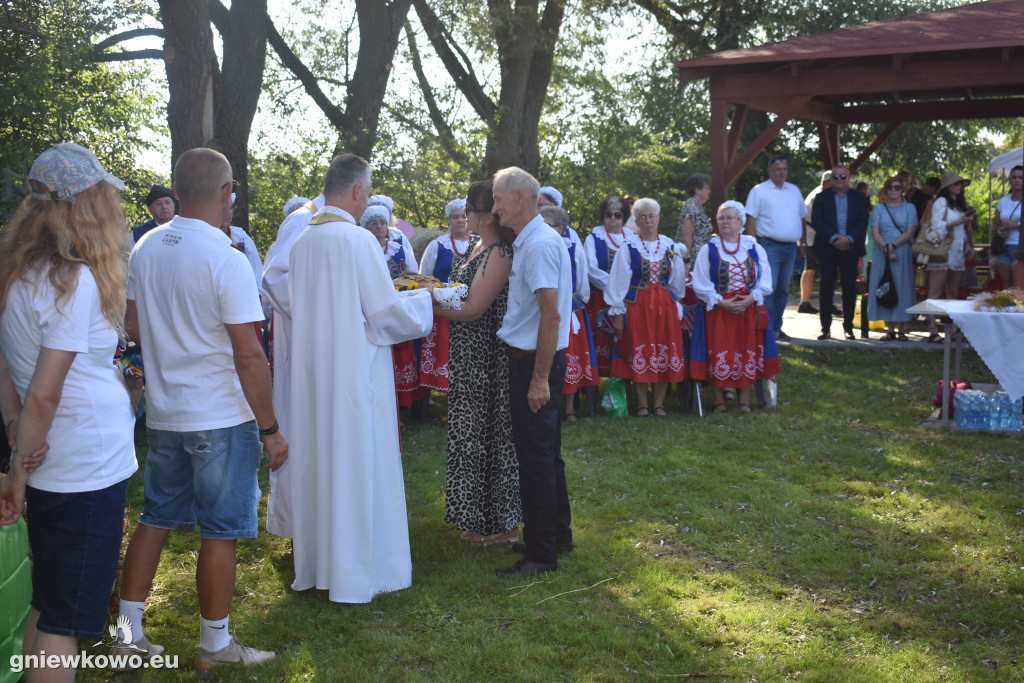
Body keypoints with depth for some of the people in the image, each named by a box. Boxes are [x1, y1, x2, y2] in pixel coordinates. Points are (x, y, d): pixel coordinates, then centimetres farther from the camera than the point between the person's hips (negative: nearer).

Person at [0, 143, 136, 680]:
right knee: (65, 621, 2)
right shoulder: (76, 281, -19)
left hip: (45, 468, 8)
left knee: (46, 608, 22)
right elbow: (44, 394, -20)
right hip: (88, 470, -8)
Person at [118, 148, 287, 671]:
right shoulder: (225, 260, -18)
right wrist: (270, 429, -11)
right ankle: (215, 647, 19)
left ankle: (127, 631, 26)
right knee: (220, 532, 6)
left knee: (155, 520, 17)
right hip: (220, 417, -6)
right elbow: (249, 356, -19)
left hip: (162, 412, 7)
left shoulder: (145, 247, 2)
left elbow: (133, 327, 12)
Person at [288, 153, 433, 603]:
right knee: (355, 465, 1)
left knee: (317, 460, 14)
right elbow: (387, 312, -13)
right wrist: (426, 299, 5)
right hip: (354, 373, -7)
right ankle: (353, 575, 9)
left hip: (312, 372, 7)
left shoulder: (303, 241, 7)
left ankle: (316, 565, 26)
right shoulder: (358, 240, -15)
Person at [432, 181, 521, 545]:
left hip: (486, 359, -10)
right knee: (471, 433, 17)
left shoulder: (499, 253, -20)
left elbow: (473, 308, -21)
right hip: (468, 354, 10)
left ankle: (500, 524, 15)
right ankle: (478, 517, 30)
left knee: (484, 434, 1)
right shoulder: (475, 245, 11)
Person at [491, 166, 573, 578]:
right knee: (546, 453, 18)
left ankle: (541, 554, 5)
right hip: (532, 360, 10)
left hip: (536, 361, -10)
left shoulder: (540, 244, -18)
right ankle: (557, 534, 31)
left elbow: (551, 316, -24)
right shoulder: (530, 241, 14)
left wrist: (540, 379, -24)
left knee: (536, 457, -3)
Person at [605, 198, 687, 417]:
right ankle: (642, 404, 8)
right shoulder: (629, 246, -2)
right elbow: (619, 282, -3)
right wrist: (617, 313, -6)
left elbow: (677, 283, 18)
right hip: (636, 306, -3)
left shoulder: (670, 246, 8)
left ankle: (659, 403, 11)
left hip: (664, 305, 3)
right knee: (639, 352, -1)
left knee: (664, 353, 2)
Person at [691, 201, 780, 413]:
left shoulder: (755, 249, 6)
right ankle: (719, 401, 6)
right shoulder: (709, 250, 1)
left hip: (749, 309, 2)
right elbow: (700, 285, -4)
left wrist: (751, 299, -13)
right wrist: (721, 302, -15)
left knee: (748, 354, 2)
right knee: (718, 354, -5)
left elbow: (765, 282, 5)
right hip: (717, 311, -2)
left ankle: (744, 400, 11)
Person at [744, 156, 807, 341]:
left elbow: (801, 217, 22)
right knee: (769, 288, -11)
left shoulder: (794, 191, 16)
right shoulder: (759, 191, -1)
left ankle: (777, 328, 15)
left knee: (783, 289, 8)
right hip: (769, 246, -6)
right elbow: (751, 219, -6)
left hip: (790, 247, 6)